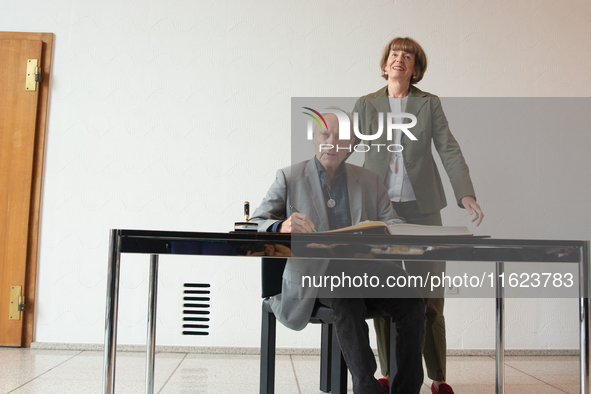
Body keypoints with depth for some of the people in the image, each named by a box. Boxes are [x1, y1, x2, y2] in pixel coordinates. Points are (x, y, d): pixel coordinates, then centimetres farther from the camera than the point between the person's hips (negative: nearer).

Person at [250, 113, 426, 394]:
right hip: (314, 273, -3)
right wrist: (282, 227, -26)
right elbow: (252, 226, -1)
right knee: (347, 302, -36)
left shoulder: (370, 181, 18)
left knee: (411, 301, -25)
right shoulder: (289, 178, 9)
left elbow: (395, 224, 7)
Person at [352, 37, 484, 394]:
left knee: (430, 296, -2)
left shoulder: (430, 103, 8)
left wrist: (466, 193, -12)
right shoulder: (366, 104, 11)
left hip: (421, 207, 0)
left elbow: (449, 150, 1)